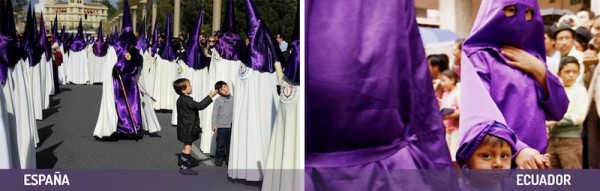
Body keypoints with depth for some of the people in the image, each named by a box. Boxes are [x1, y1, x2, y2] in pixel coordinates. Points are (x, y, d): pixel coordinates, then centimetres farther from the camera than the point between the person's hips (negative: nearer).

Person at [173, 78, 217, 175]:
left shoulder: (181, 100, 11)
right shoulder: (187, 100, -21)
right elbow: (199, 105, -24)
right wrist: (210, 96, -19)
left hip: (185, 128, 10)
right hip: (188, 129, -10)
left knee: (186, 147, 19)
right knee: (188, 147, -4)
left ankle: (182, 164, 27)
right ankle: (185, 168, 1)